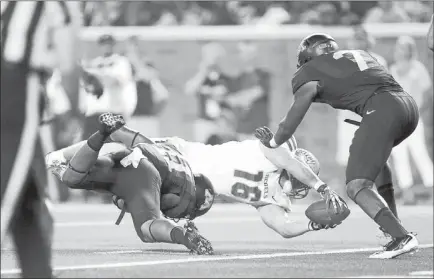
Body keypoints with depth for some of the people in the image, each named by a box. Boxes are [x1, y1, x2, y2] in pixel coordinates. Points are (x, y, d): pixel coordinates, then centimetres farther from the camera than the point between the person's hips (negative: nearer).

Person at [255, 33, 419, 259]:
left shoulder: (309, 74, 12)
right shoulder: (359, 54, 28)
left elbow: (289, 125, 12)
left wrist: (272, 143, 28)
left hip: (381, 111, -7)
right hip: (410, 105, 7)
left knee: (357, 186, -5)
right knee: (375, 153, 34)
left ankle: (401, 236, -22)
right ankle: (392, 223, 28)